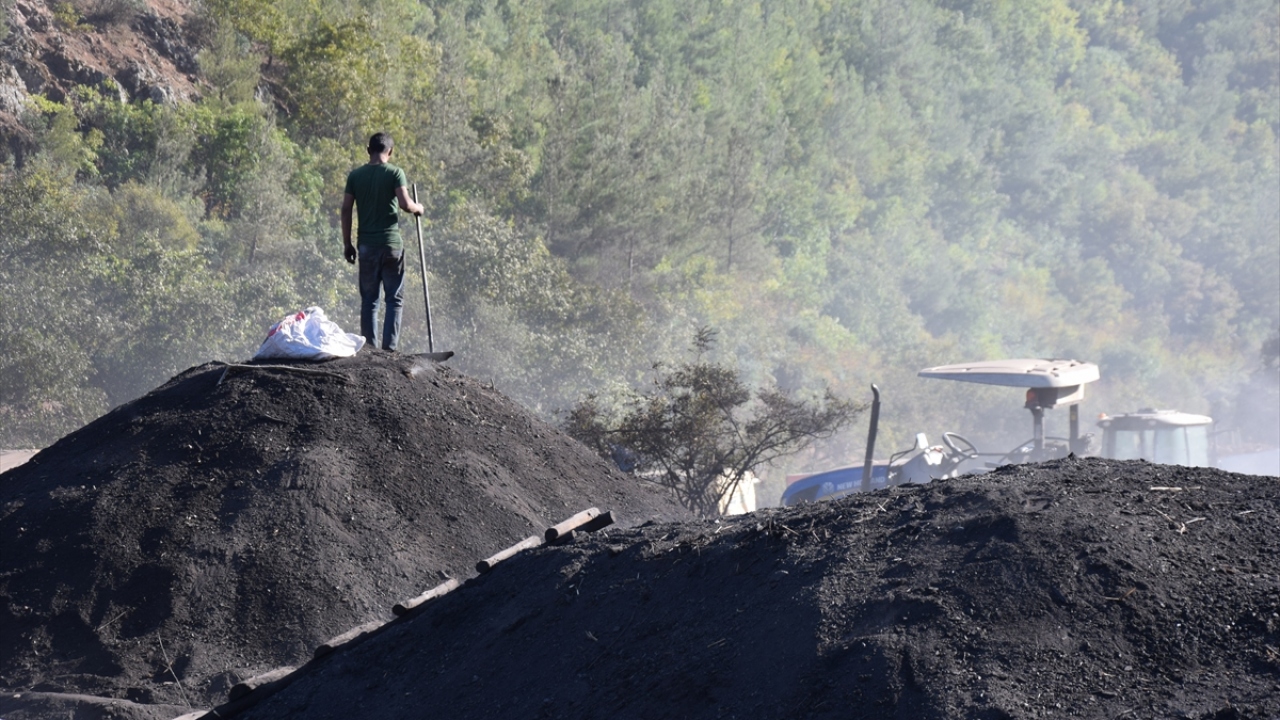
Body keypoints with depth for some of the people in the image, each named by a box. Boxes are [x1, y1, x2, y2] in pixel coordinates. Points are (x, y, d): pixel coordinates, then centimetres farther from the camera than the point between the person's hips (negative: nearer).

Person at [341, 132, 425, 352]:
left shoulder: (355, 175, 5)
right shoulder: (394, 173, -4)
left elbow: (346, 209, 3)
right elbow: (405, 203, -16)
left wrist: (347, 243, 8)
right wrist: (418, 208, 6)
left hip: (366, 244, 3)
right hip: (391, 242, -3)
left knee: (368, 299, 8)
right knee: (395, 299, 3)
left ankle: (369, 348, 4)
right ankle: (389, 347, -7)